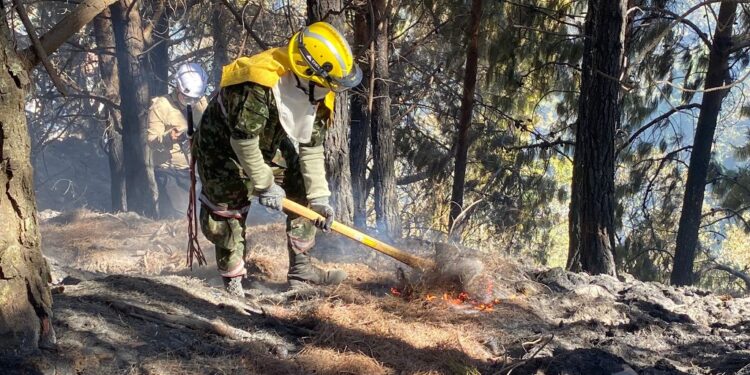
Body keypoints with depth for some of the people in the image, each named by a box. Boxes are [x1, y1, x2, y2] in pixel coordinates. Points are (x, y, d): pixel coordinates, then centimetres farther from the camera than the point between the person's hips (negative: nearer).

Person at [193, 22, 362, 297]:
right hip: (222, 147, -7)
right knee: (228, 212, -7)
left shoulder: (317, 95, -14)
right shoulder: (260, 84, -38)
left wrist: (319, 198, -13)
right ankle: (233, 282, 7)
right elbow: (243, 140, -33)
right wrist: (264, 184, -25)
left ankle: (300, 269, 6)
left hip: (265, 146, 7)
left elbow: (311, 150, -8)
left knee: (303, 190, 1)